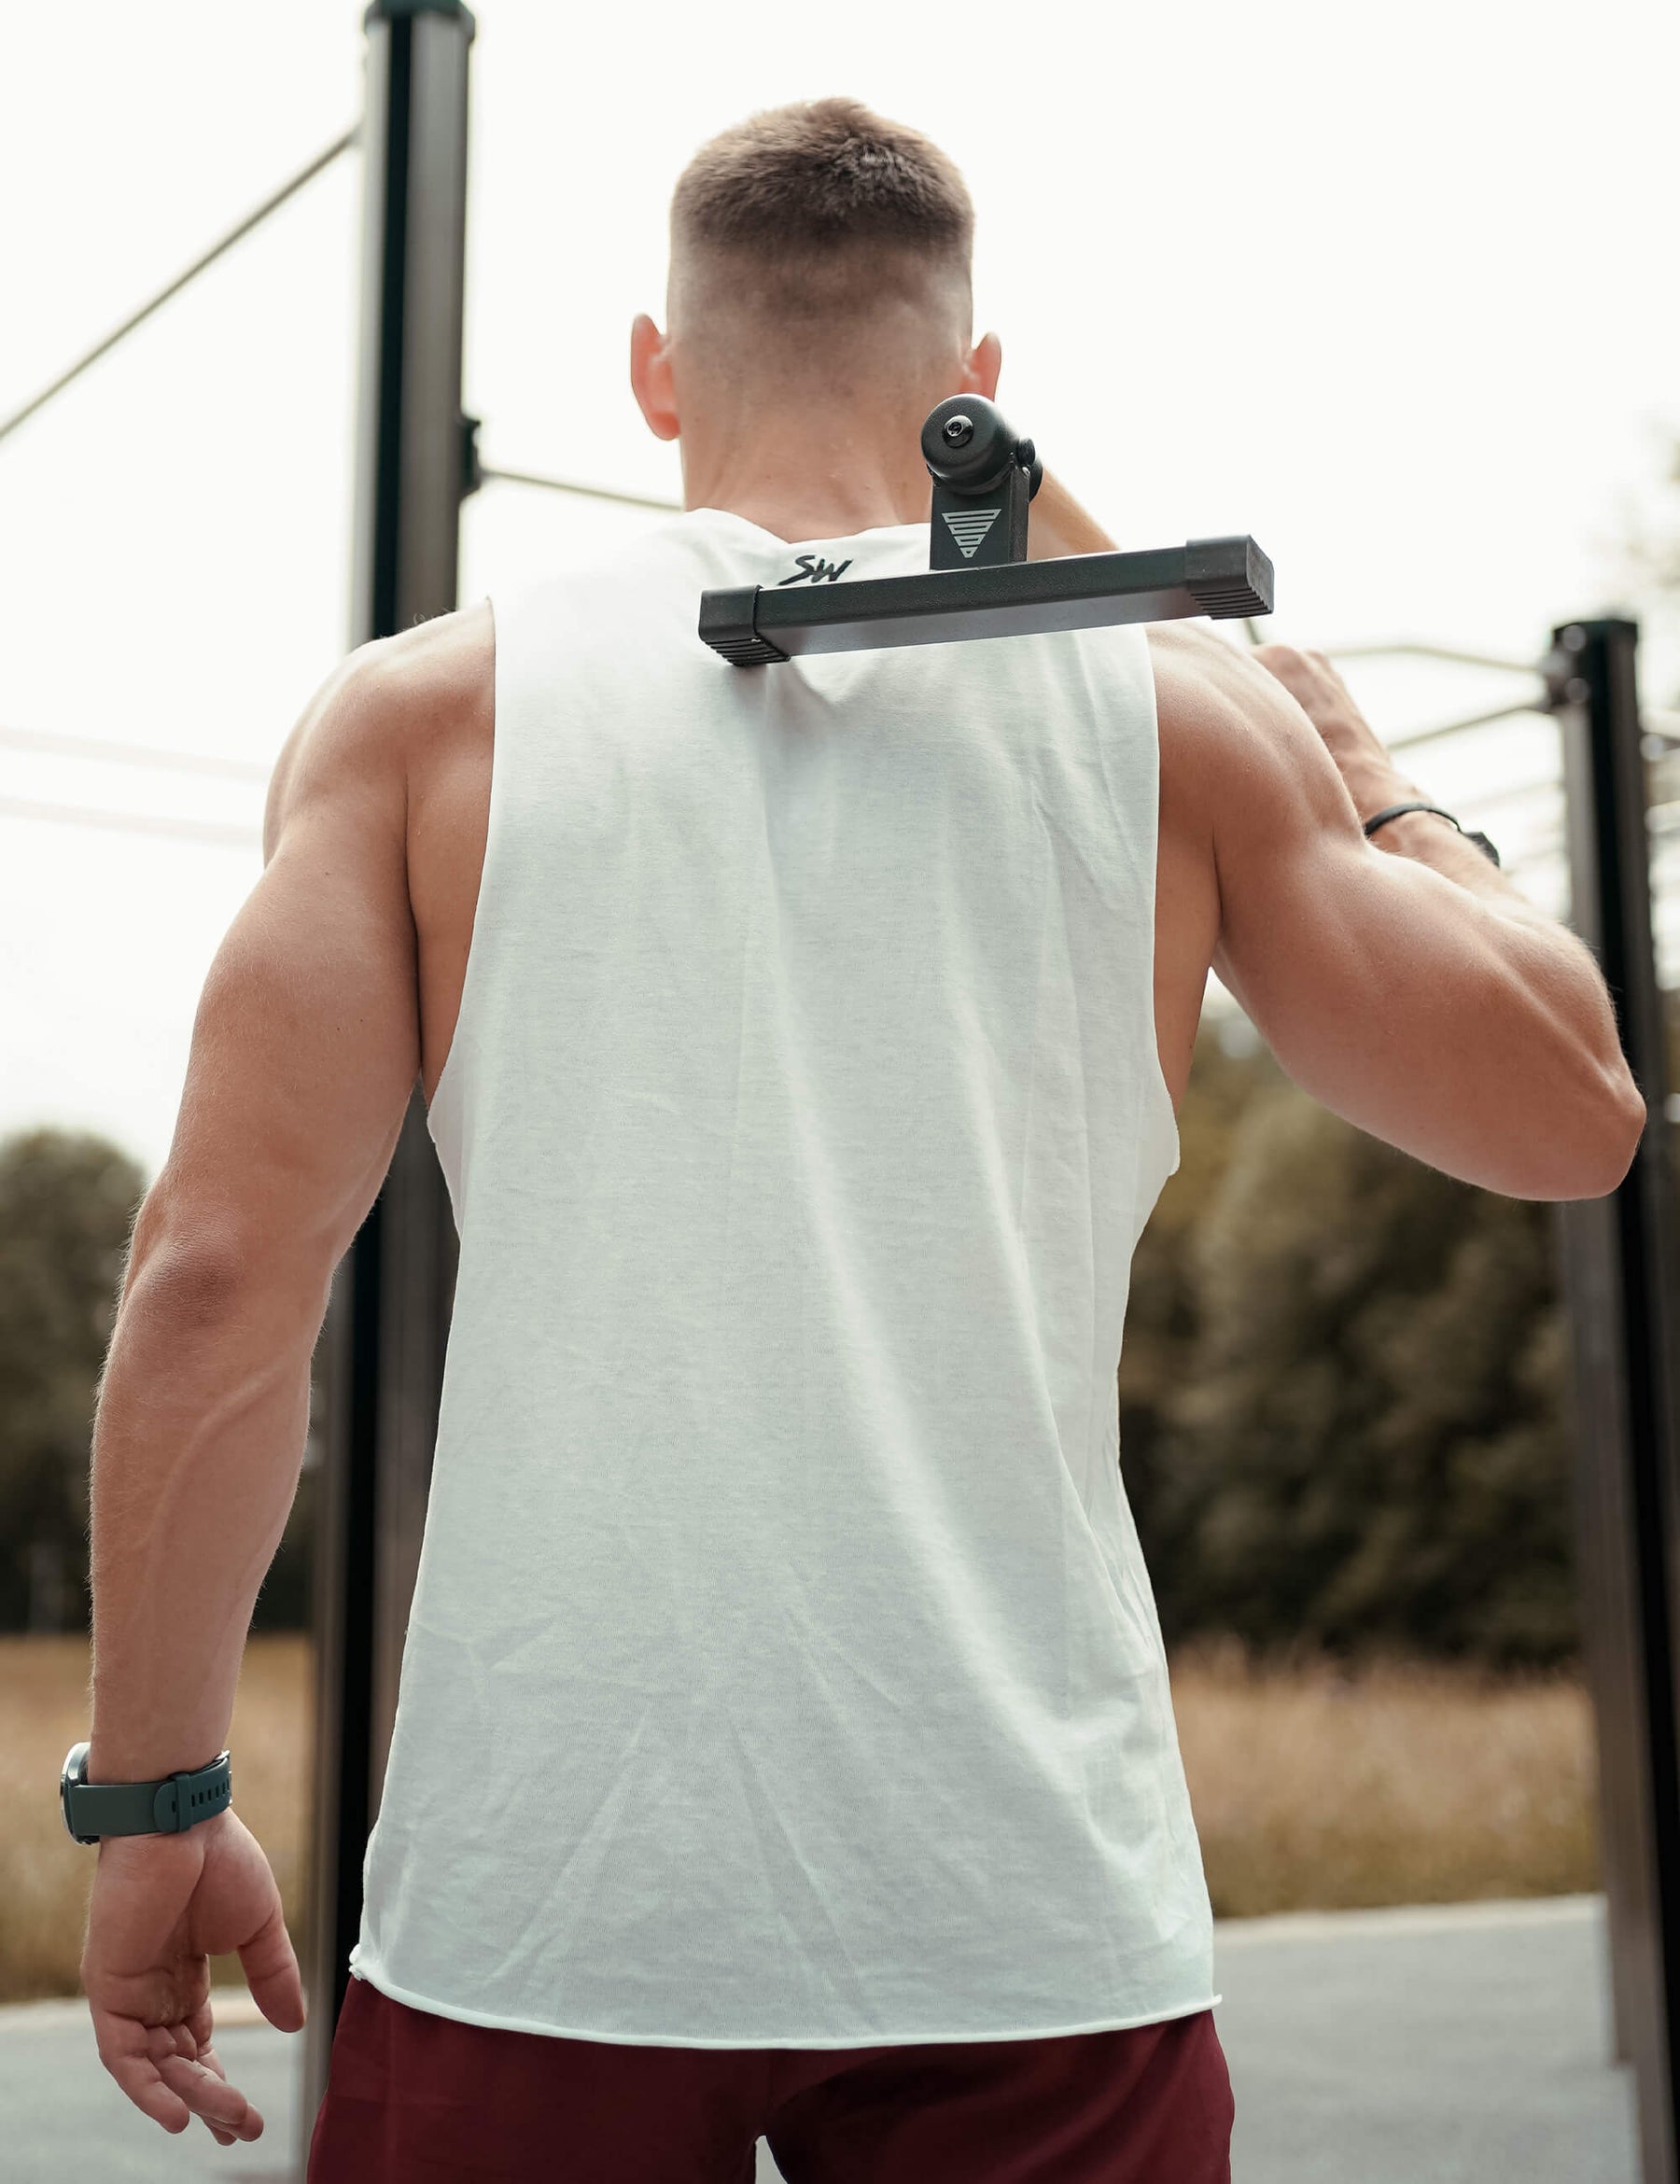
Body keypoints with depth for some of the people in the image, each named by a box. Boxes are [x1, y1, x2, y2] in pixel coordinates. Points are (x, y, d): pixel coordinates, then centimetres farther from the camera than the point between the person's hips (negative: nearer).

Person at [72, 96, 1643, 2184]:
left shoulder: (433, 705, 1)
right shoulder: (1177, 714, 3)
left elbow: (214, 1276, -5)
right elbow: (1571, 1113, 10)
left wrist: (149, 1796, 6)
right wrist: (1369, 779, 25)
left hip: (536, 1905, 0)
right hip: (1035, 1914, 1)